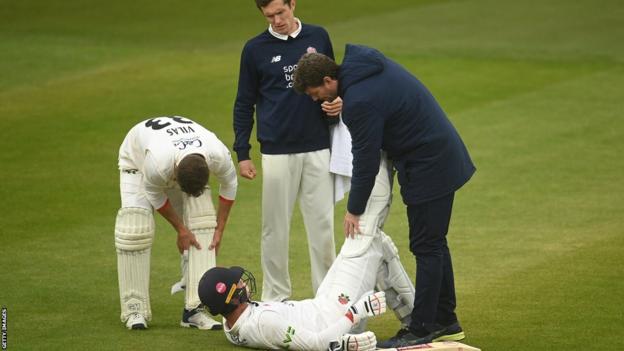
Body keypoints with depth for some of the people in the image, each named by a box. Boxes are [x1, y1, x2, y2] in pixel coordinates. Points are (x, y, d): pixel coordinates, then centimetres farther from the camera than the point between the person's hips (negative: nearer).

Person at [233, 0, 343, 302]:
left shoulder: (319, 38, 6)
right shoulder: (255, 49, 1)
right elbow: (244, 104, 5)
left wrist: (337, 104, -4)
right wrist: (242, 153, 1)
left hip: (318, 149, 2)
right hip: (277, 151, -1)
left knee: (322, 224, 3)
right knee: (275, 227, 3)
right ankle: (275, 297, 11)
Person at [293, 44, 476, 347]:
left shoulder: (360, 102, -24)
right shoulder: (367, 61, 4)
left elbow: (366, 160, -17)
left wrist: (354, 210, -6)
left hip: (428, 169, -10)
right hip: (445, 157, 10)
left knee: (427, 247, -6)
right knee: (433, 244, 16)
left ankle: (422, 330, -3)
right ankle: (445, 321, 24)